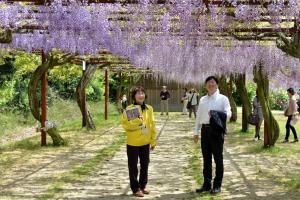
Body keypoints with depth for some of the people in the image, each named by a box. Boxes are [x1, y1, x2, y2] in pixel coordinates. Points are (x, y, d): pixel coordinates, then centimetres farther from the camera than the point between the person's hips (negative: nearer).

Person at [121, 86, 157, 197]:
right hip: (133, 143, -4)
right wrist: (135, 122, -26)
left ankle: (143, 185, 29)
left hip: (145, 142, 4)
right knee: (133, 166, 4)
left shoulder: (149, 108, 3)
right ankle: (135, 188, 15)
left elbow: (152, 125, 6)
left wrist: (153, 140, 7)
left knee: (145, 164, 14)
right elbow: (124, 124, -12)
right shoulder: (129, 109, -10)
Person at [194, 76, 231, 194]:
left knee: (218, 158, 3)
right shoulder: (202, 99, 13)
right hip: (205, 130, 5)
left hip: (216, 130, -5)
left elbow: (228, 114, -12)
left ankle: (217, 185, 12)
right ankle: (207, 184, 21)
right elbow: (198, 116, 15)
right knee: (206, 158, 11)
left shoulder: (223, 99, -3)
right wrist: (196, 132, 11)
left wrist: (216, 114, -28)